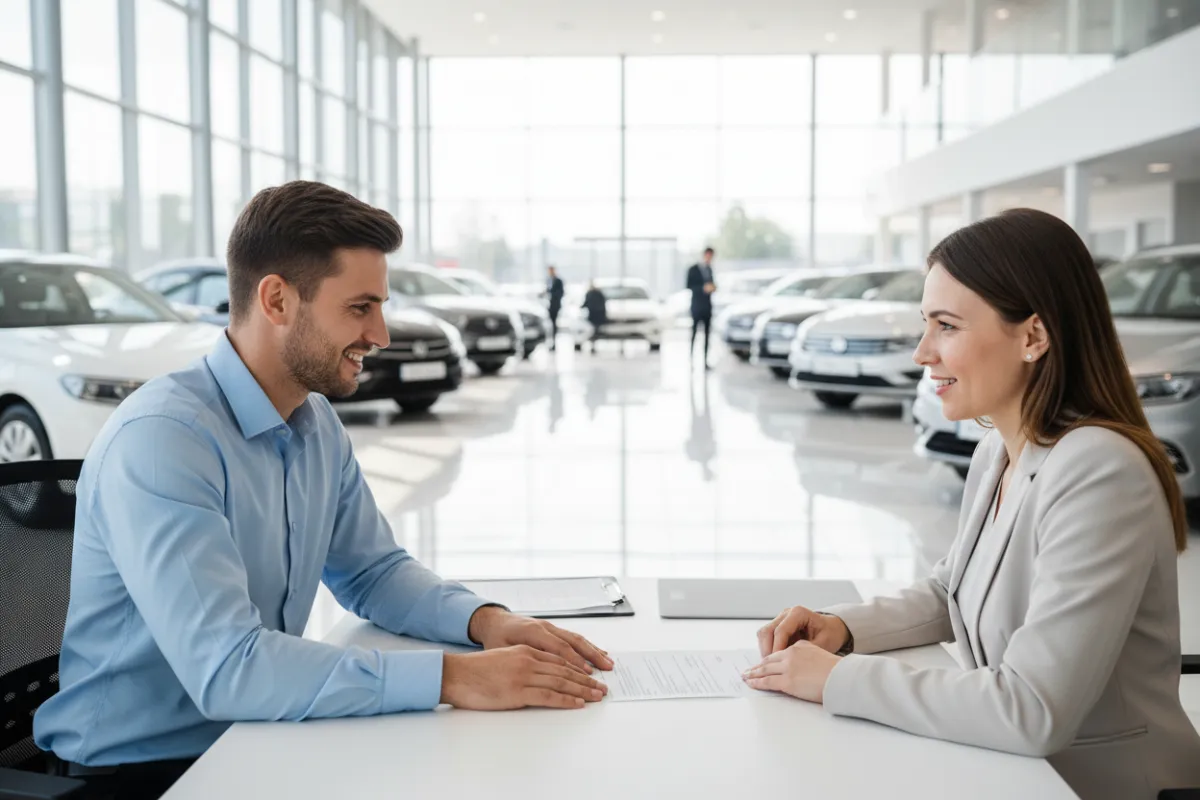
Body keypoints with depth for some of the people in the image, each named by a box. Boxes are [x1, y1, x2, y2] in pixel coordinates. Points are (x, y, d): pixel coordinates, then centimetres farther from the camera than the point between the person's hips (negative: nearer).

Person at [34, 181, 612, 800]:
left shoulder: (319, 425, 3)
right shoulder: (159, 440, -22)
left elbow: (371, 571, 12)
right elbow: (225, 668, -30)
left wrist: (485, 621, -7)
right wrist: (451, 678, -32)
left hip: (254, 745, 7)